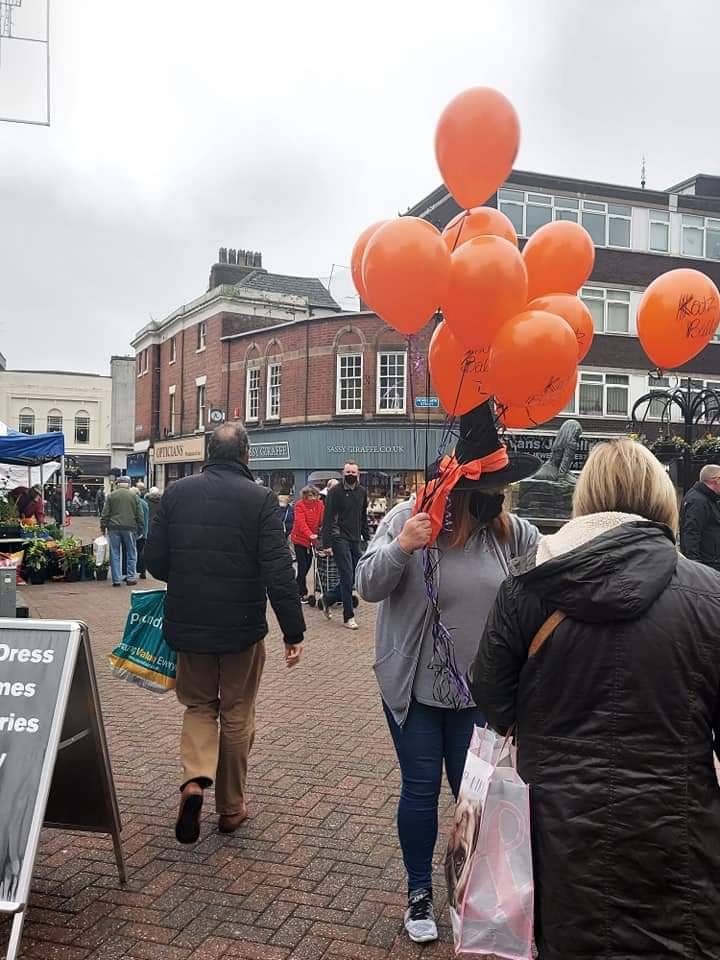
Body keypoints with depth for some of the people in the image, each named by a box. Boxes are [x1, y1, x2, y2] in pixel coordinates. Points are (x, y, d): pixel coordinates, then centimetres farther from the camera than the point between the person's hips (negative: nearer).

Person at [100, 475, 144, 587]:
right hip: (129, 528, 0)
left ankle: (116, 579, 5)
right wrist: (141, 530, 11)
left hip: (114, 528, 0)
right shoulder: (134, 497, 5)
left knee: (115, 554, 5)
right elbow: (140, 516, 5)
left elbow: (105, 514, 2)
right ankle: (131, 578, 9)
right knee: (131, 553, 9)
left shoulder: (111, 496, 5)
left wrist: (103, 527, 8)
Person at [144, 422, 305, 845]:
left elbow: (155, 560, 1)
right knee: (237, 715, 15)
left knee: (199, 705, 20)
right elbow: (278, 572, -17)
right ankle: (231, 806, 26)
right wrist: (294, 631, -11)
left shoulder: (177, 492, -3)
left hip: (188, 623, 2)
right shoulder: (261, 499, -12)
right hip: (242, 626, -2)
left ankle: (195, 780, -3)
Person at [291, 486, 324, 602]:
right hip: (300, 539, -5)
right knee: (303, 566, -7)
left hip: (312, 540, 5)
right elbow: (301, 522, -24)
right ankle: (302, 594, 0)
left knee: (308, 565, 12)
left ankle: (297, 588, 30)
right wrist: (309, 534, -38)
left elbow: (323, 519, -6)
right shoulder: (299, 505, -13)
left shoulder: (319, 504, 1)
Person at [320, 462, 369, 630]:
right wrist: (327, 544, -15)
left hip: (355, 540, 6)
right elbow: (327, 519, -11)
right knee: (347, 577, -6)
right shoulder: (335, 491, -9)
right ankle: (348, 616, 5)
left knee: (356, 577, 8)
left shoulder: (362, 492, 9)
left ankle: (328, 599, 29)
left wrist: (367, 538, 12)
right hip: (339, 539, -6)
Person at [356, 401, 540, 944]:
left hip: (480, 692, 2)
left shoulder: (510, 531, -6)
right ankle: (420, 893, 33)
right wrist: (399, 548, -32)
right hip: (413, 688, -2)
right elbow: (368, 586, -15)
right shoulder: (408, 517, -14)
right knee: (421, 791, 11)